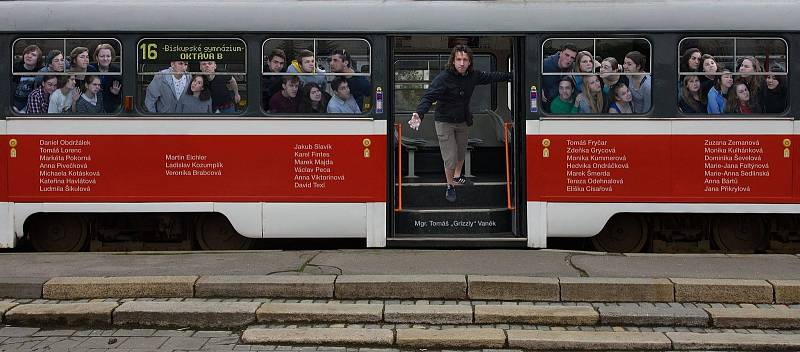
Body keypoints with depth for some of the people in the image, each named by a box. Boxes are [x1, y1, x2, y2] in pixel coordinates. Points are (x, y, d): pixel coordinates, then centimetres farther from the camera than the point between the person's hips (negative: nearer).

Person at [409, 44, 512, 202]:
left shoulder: (473, 75, -9)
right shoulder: (443, 77, -27)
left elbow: (490, 77, 9)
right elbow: (429, 96, -35)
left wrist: (511, 75, 13)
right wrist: (419, 114, -51)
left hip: (463, 121, 6)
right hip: (445, 122, -6)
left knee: (462, 152, 23)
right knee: (450, 159, -4)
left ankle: (457, 176, 50)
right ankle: (450, 185, 22)